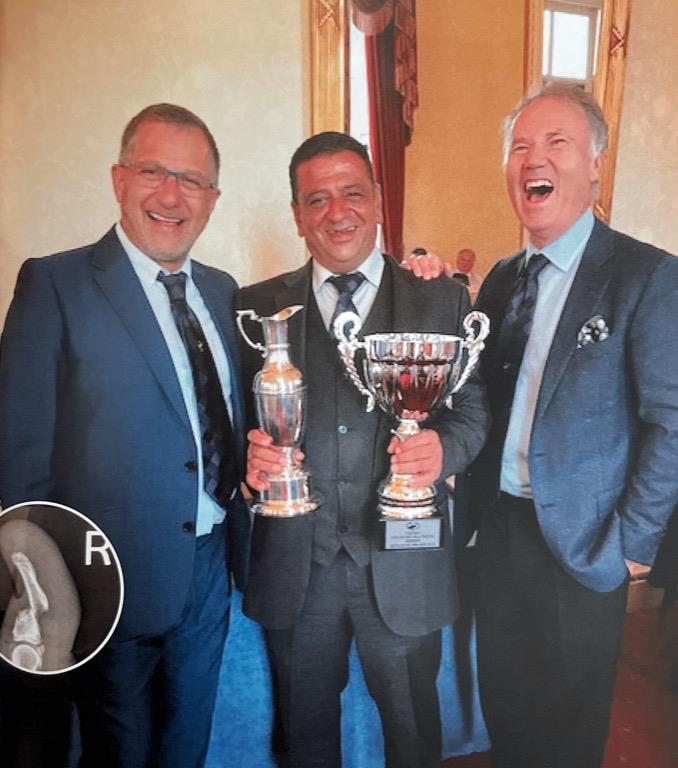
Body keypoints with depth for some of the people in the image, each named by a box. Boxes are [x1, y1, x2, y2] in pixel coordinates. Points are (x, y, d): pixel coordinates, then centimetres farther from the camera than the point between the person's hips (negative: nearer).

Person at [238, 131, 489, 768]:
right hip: (293, 564, 1)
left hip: (404, 564, 0)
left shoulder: (444, 302, 0)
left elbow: (474, 409, -1)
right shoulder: (258, 306, 2)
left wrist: (443, 447, -21)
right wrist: (249, 452, -19)